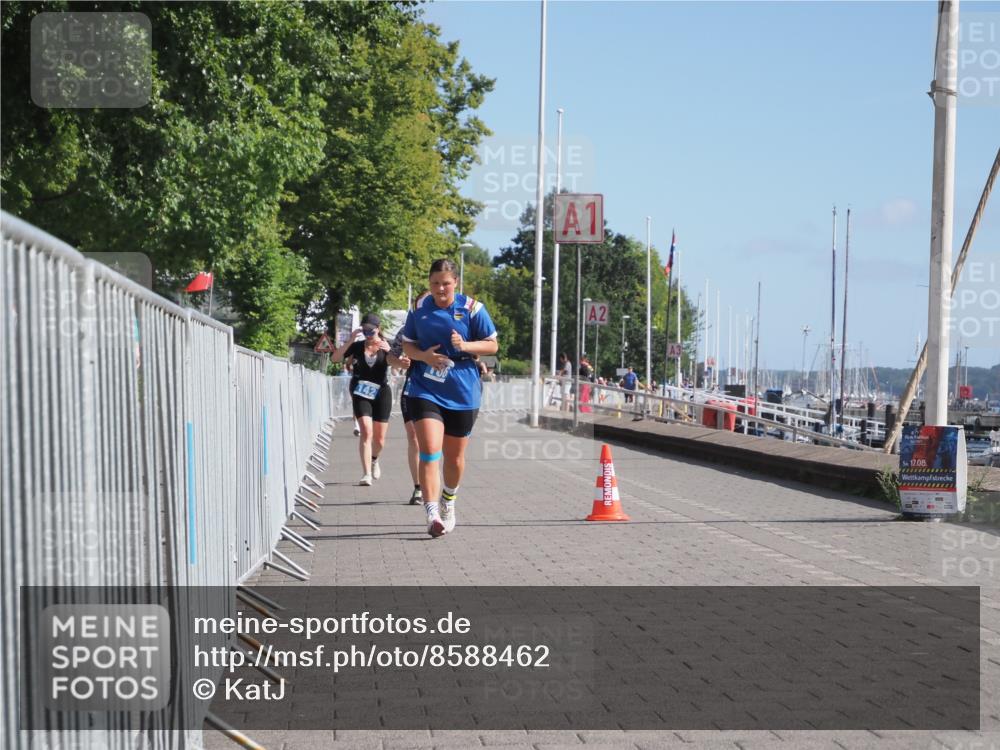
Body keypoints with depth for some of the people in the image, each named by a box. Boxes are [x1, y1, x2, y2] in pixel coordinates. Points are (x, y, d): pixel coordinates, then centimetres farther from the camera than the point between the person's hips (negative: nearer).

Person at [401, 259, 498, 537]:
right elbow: (407, 345, 11)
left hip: (462, 392, 0)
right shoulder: (419, 308, 2)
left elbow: (492, 345, 1)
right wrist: (423, 356, -11)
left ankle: (448, 502, 41)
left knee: (454, 456, 13)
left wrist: (465, 345, -18)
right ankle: (433, 515, -20)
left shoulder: (472, 308, -3)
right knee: (429, 451, -16)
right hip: (425, 390, 0)